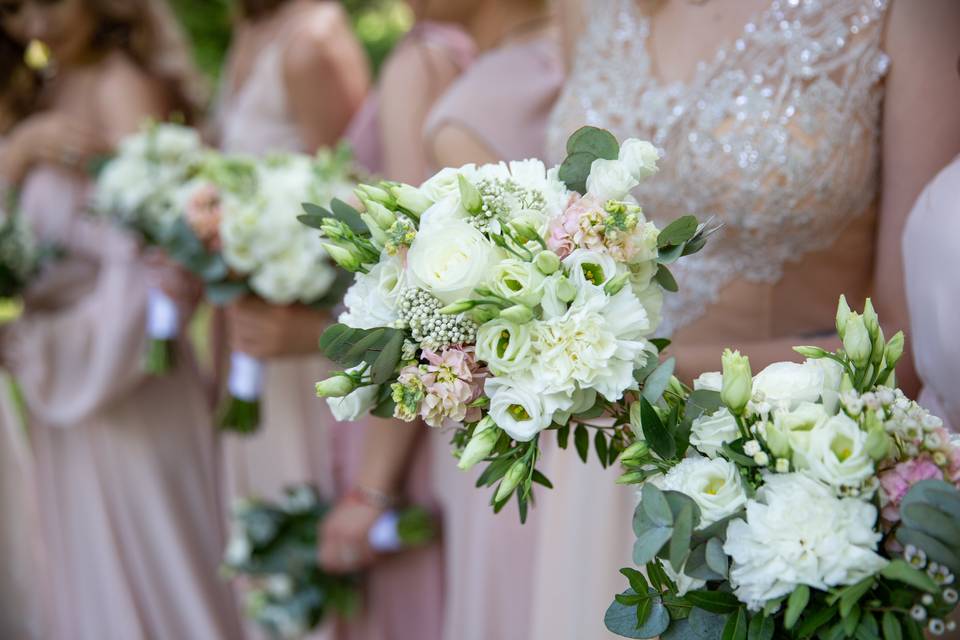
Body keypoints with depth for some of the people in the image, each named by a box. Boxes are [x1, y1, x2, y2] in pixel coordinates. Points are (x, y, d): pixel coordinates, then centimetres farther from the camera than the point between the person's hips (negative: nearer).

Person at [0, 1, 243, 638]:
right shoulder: (55, 89, 10)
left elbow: (152, 257, -22)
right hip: (61, 395, 8)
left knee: (144, 574, 5)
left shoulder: (125, 86, -15)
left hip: (126, 391, -8)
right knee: (87, 569, 19)